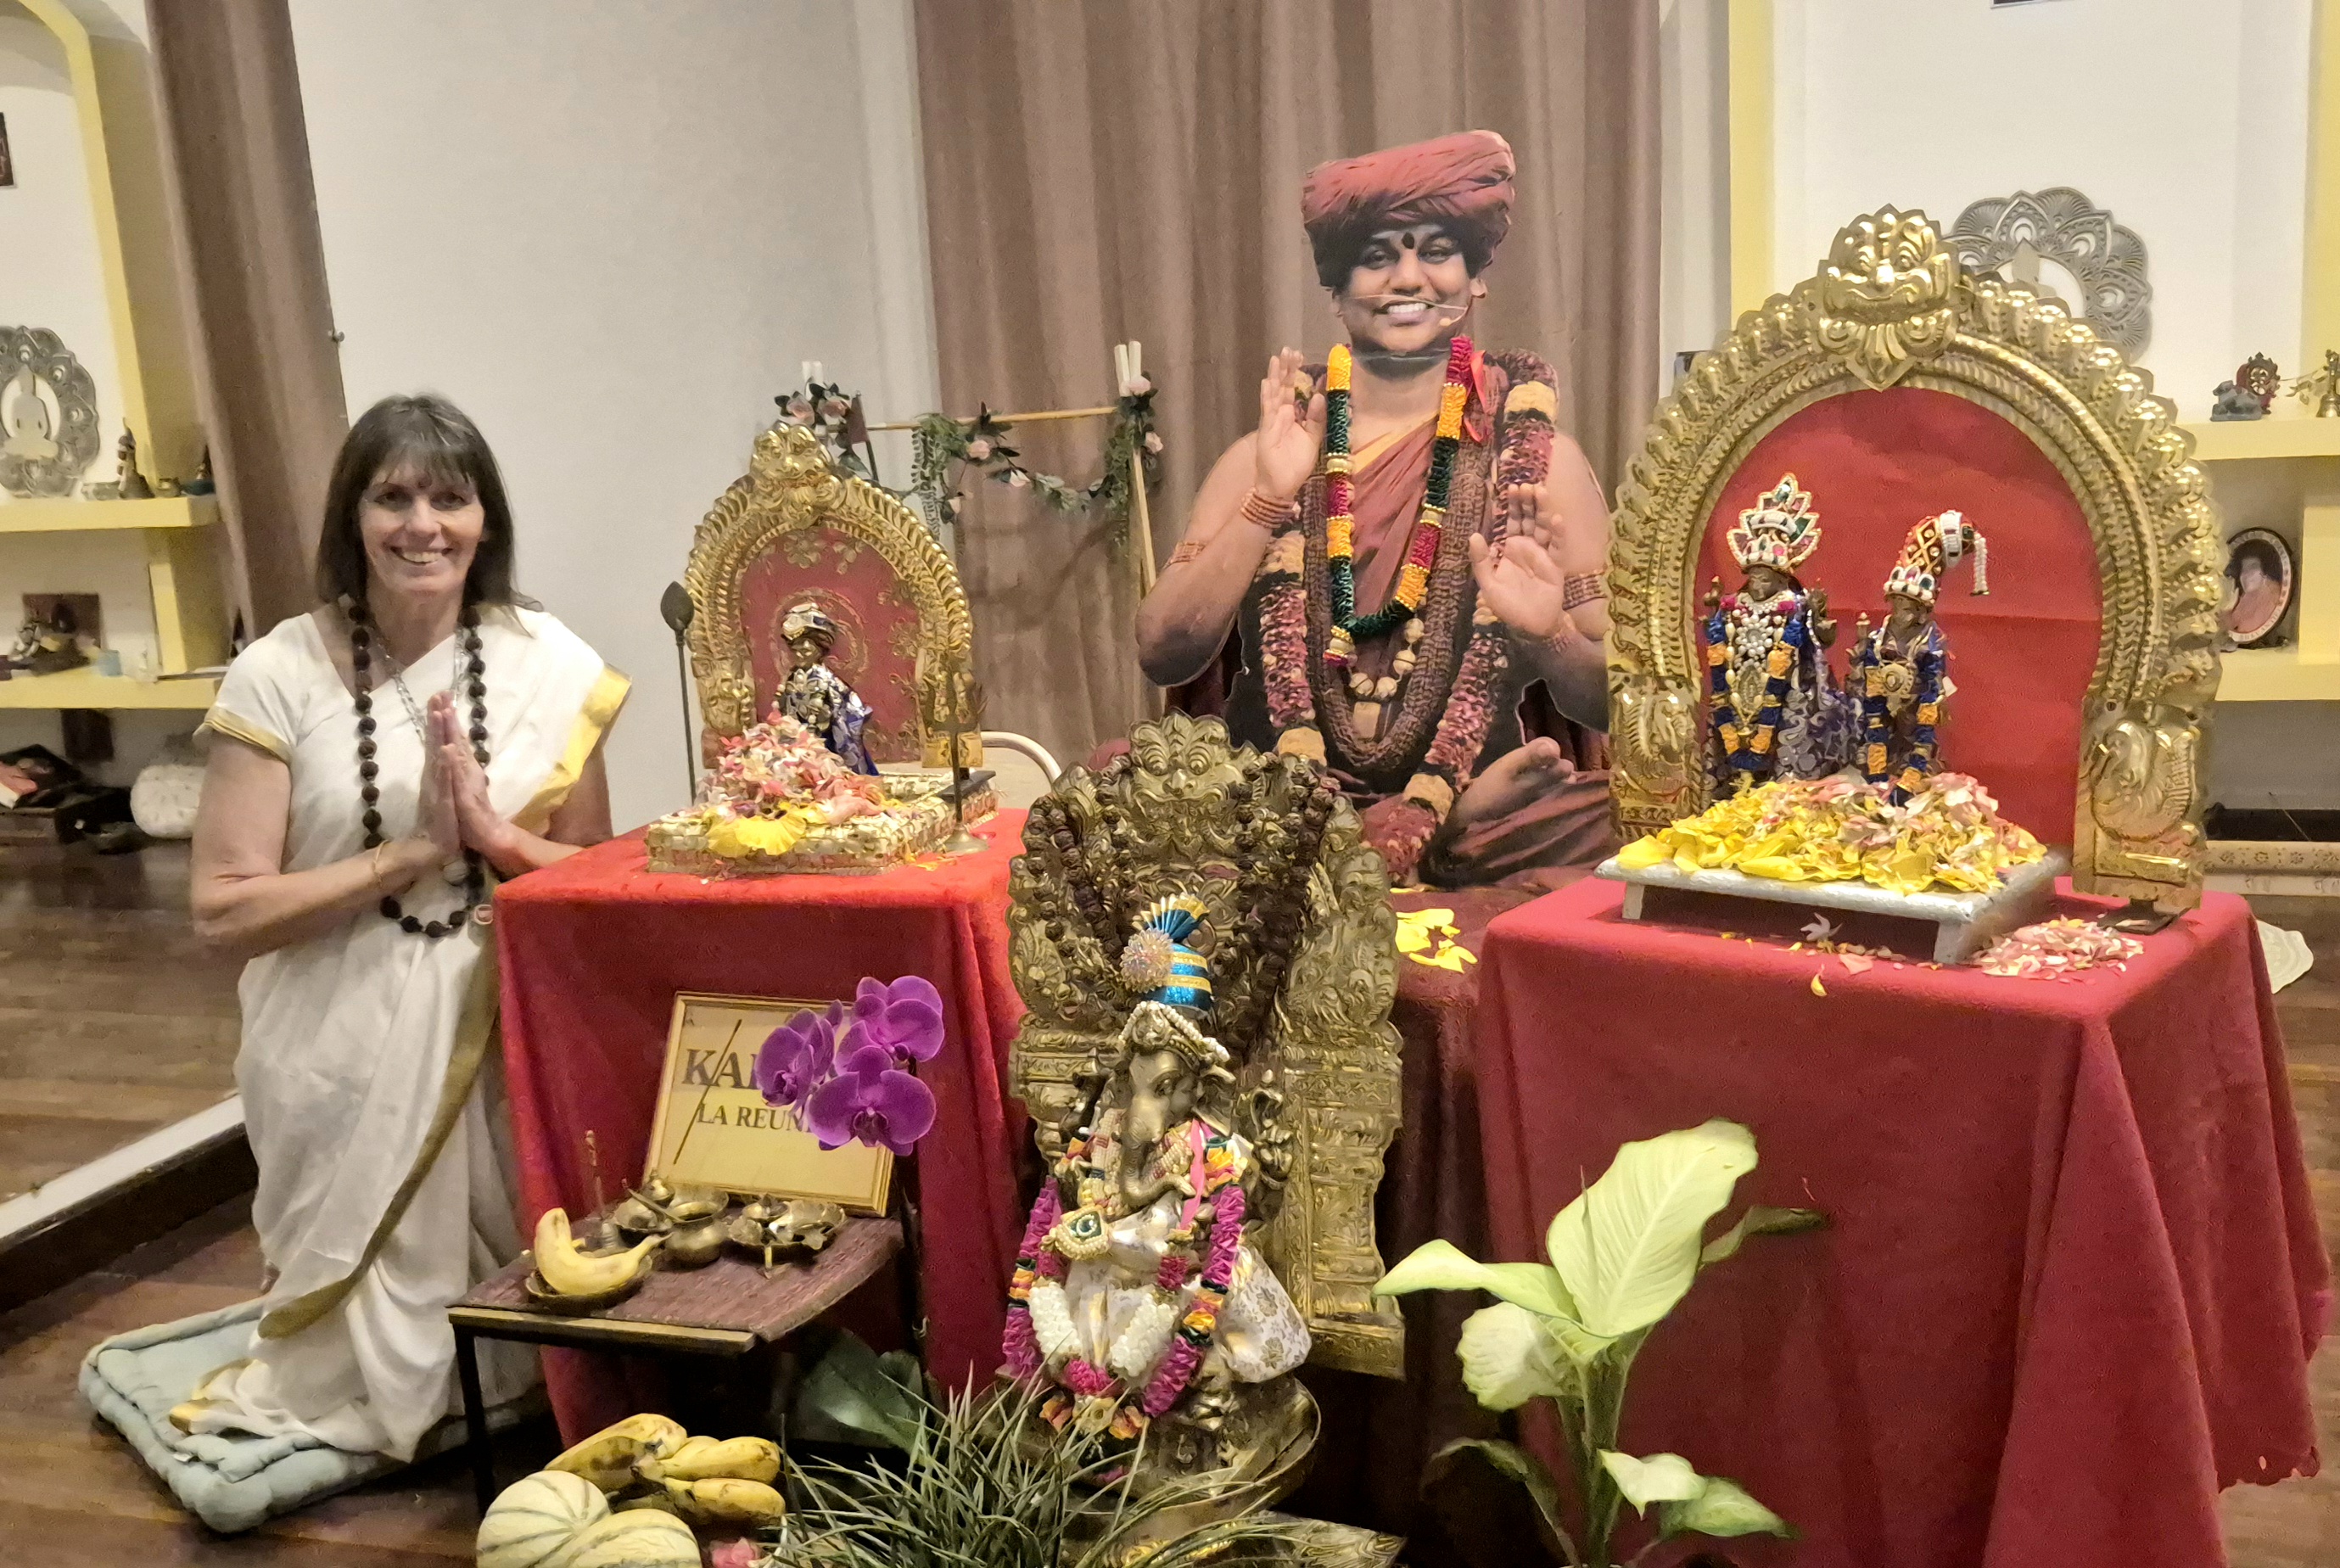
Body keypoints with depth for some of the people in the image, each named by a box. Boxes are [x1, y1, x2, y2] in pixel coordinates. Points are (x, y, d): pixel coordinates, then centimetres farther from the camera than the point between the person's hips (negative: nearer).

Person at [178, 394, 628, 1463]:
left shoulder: (549, 667, -2)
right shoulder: (280, 675, -9)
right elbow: (224, 910, -13)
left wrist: (497, 837, -16)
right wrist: (414, 852, -19)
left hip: (509, 1033, 2)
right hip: (347, 1050, -1)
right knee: (376, 1332, 8)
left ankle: (509, 1412, 34)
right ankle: (360, 1399, 36)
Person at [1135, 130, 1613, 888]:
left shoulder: (1537, 459, 6)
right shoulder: (1269, 456, 9)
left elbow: (1616, 701, 5)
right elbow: (1163, 655, -2)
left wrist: (1544, 636, -16)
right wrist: (1271, 499, -10)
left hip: (1479, 817, 0)